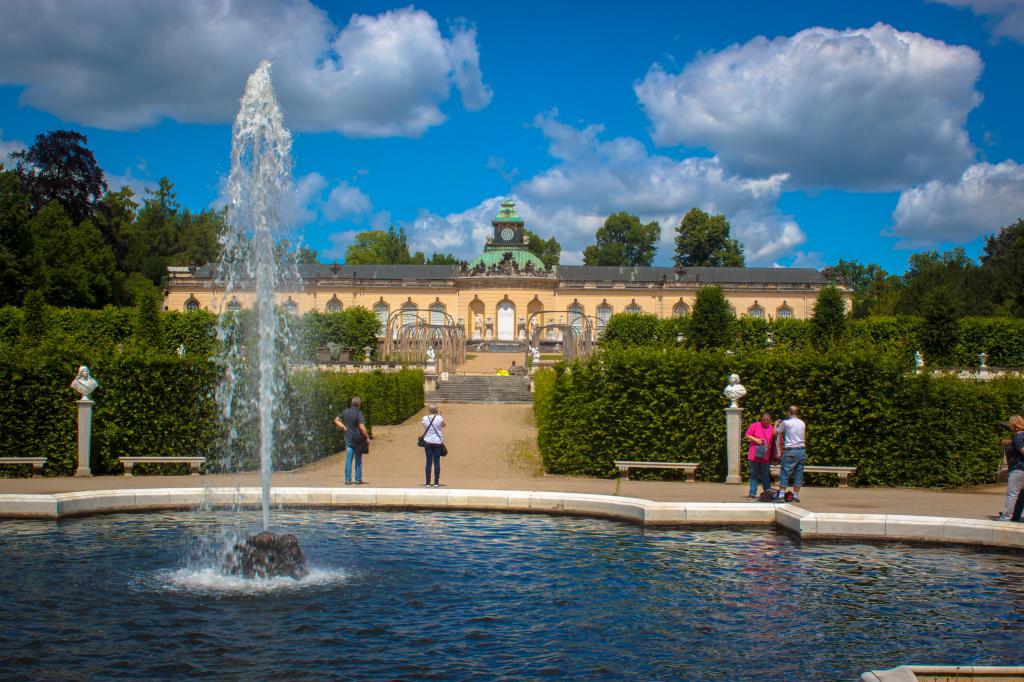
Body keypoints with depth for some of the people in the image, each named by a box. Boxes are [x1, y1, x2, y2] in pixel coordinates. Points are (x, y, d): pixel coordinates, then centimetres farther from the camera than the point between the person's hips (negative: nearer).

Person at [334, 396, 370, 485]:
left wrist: (343, 427, 11)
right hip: (358, 439, -4)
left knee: (348, 460, 5)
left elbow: (336, 420, 17)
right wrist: (367, 437, -9)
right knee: (358, 460, 7)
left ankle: (347, 479, 2)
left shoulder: (345, 412, 5)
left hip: (348, 439, 4)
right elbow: (362, 427, -20)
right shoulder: (358, 413, -14)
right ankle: (358, 479, 11)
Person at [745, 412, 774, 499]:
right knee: (754, 475, 4)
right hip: (754, 455, -1)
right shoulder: (755, 425, 3)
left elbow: (773, 442, 10)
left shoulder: (772, 428, 7)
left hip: (765, 456, 1)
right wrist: (756, 440, -11)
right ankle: (752, 494, 7)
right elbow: (747, 435, 3)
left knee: (765, 475, 3)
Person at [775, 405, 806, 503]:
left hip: (790, 451, -5)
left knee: (785, 473, -2)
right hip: (802, 450, 5)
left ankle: (781, 495, -7)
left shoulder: (786, 422, -5)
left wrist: (776, 424, 23)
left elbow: (775, 432, 5)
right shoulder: (802, 423, 10)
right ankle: (796, 496, 10)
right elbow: (804, 437, 18)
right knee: (798, 474, 8)